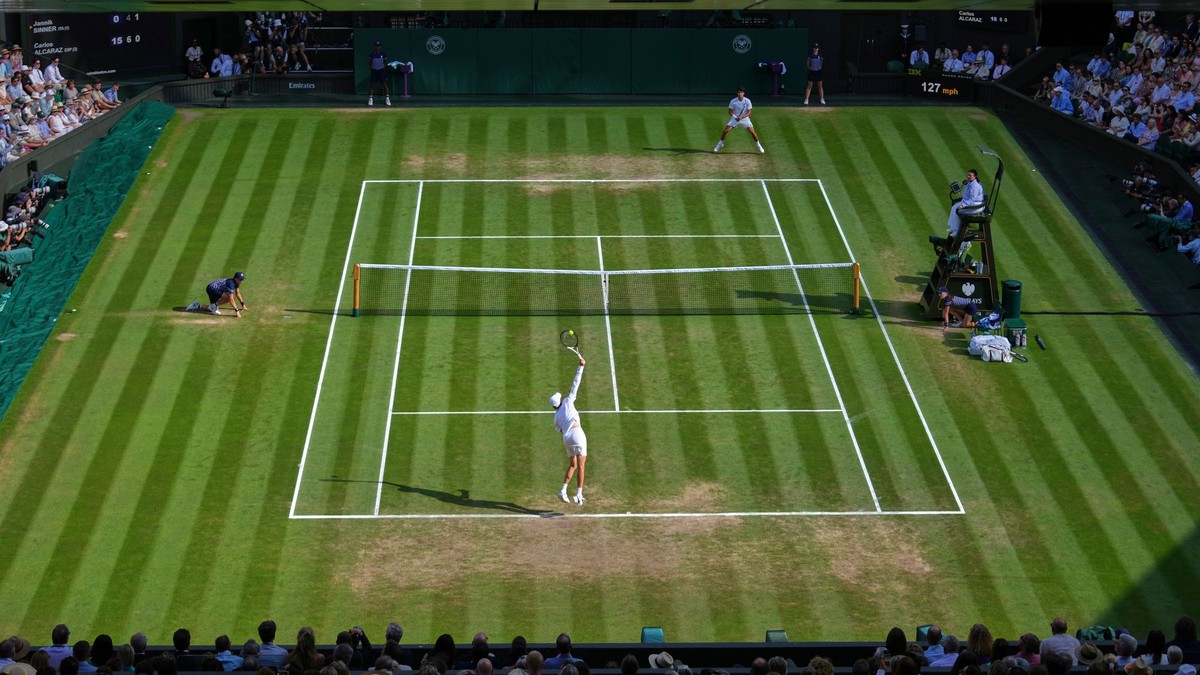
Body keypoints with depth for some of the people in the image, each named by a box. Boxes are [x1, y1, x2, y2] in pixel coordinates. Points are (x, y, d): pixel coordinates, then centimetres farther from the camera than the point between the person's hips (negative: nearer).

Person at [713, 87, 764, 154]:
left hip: (744, 118, 0)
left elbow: (749, 112, -12)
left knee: (752, 131, -10)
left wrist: (741, 117, -27)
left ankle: (757, 144, 14)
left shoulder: (747, 101, -16)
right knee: (726, 130, -9)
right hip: (735, 118, 0)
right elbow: (730, 111, -6)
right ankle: (720, 143, 13)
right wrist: (735, 117, -25)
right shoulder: (733, 101, -14)